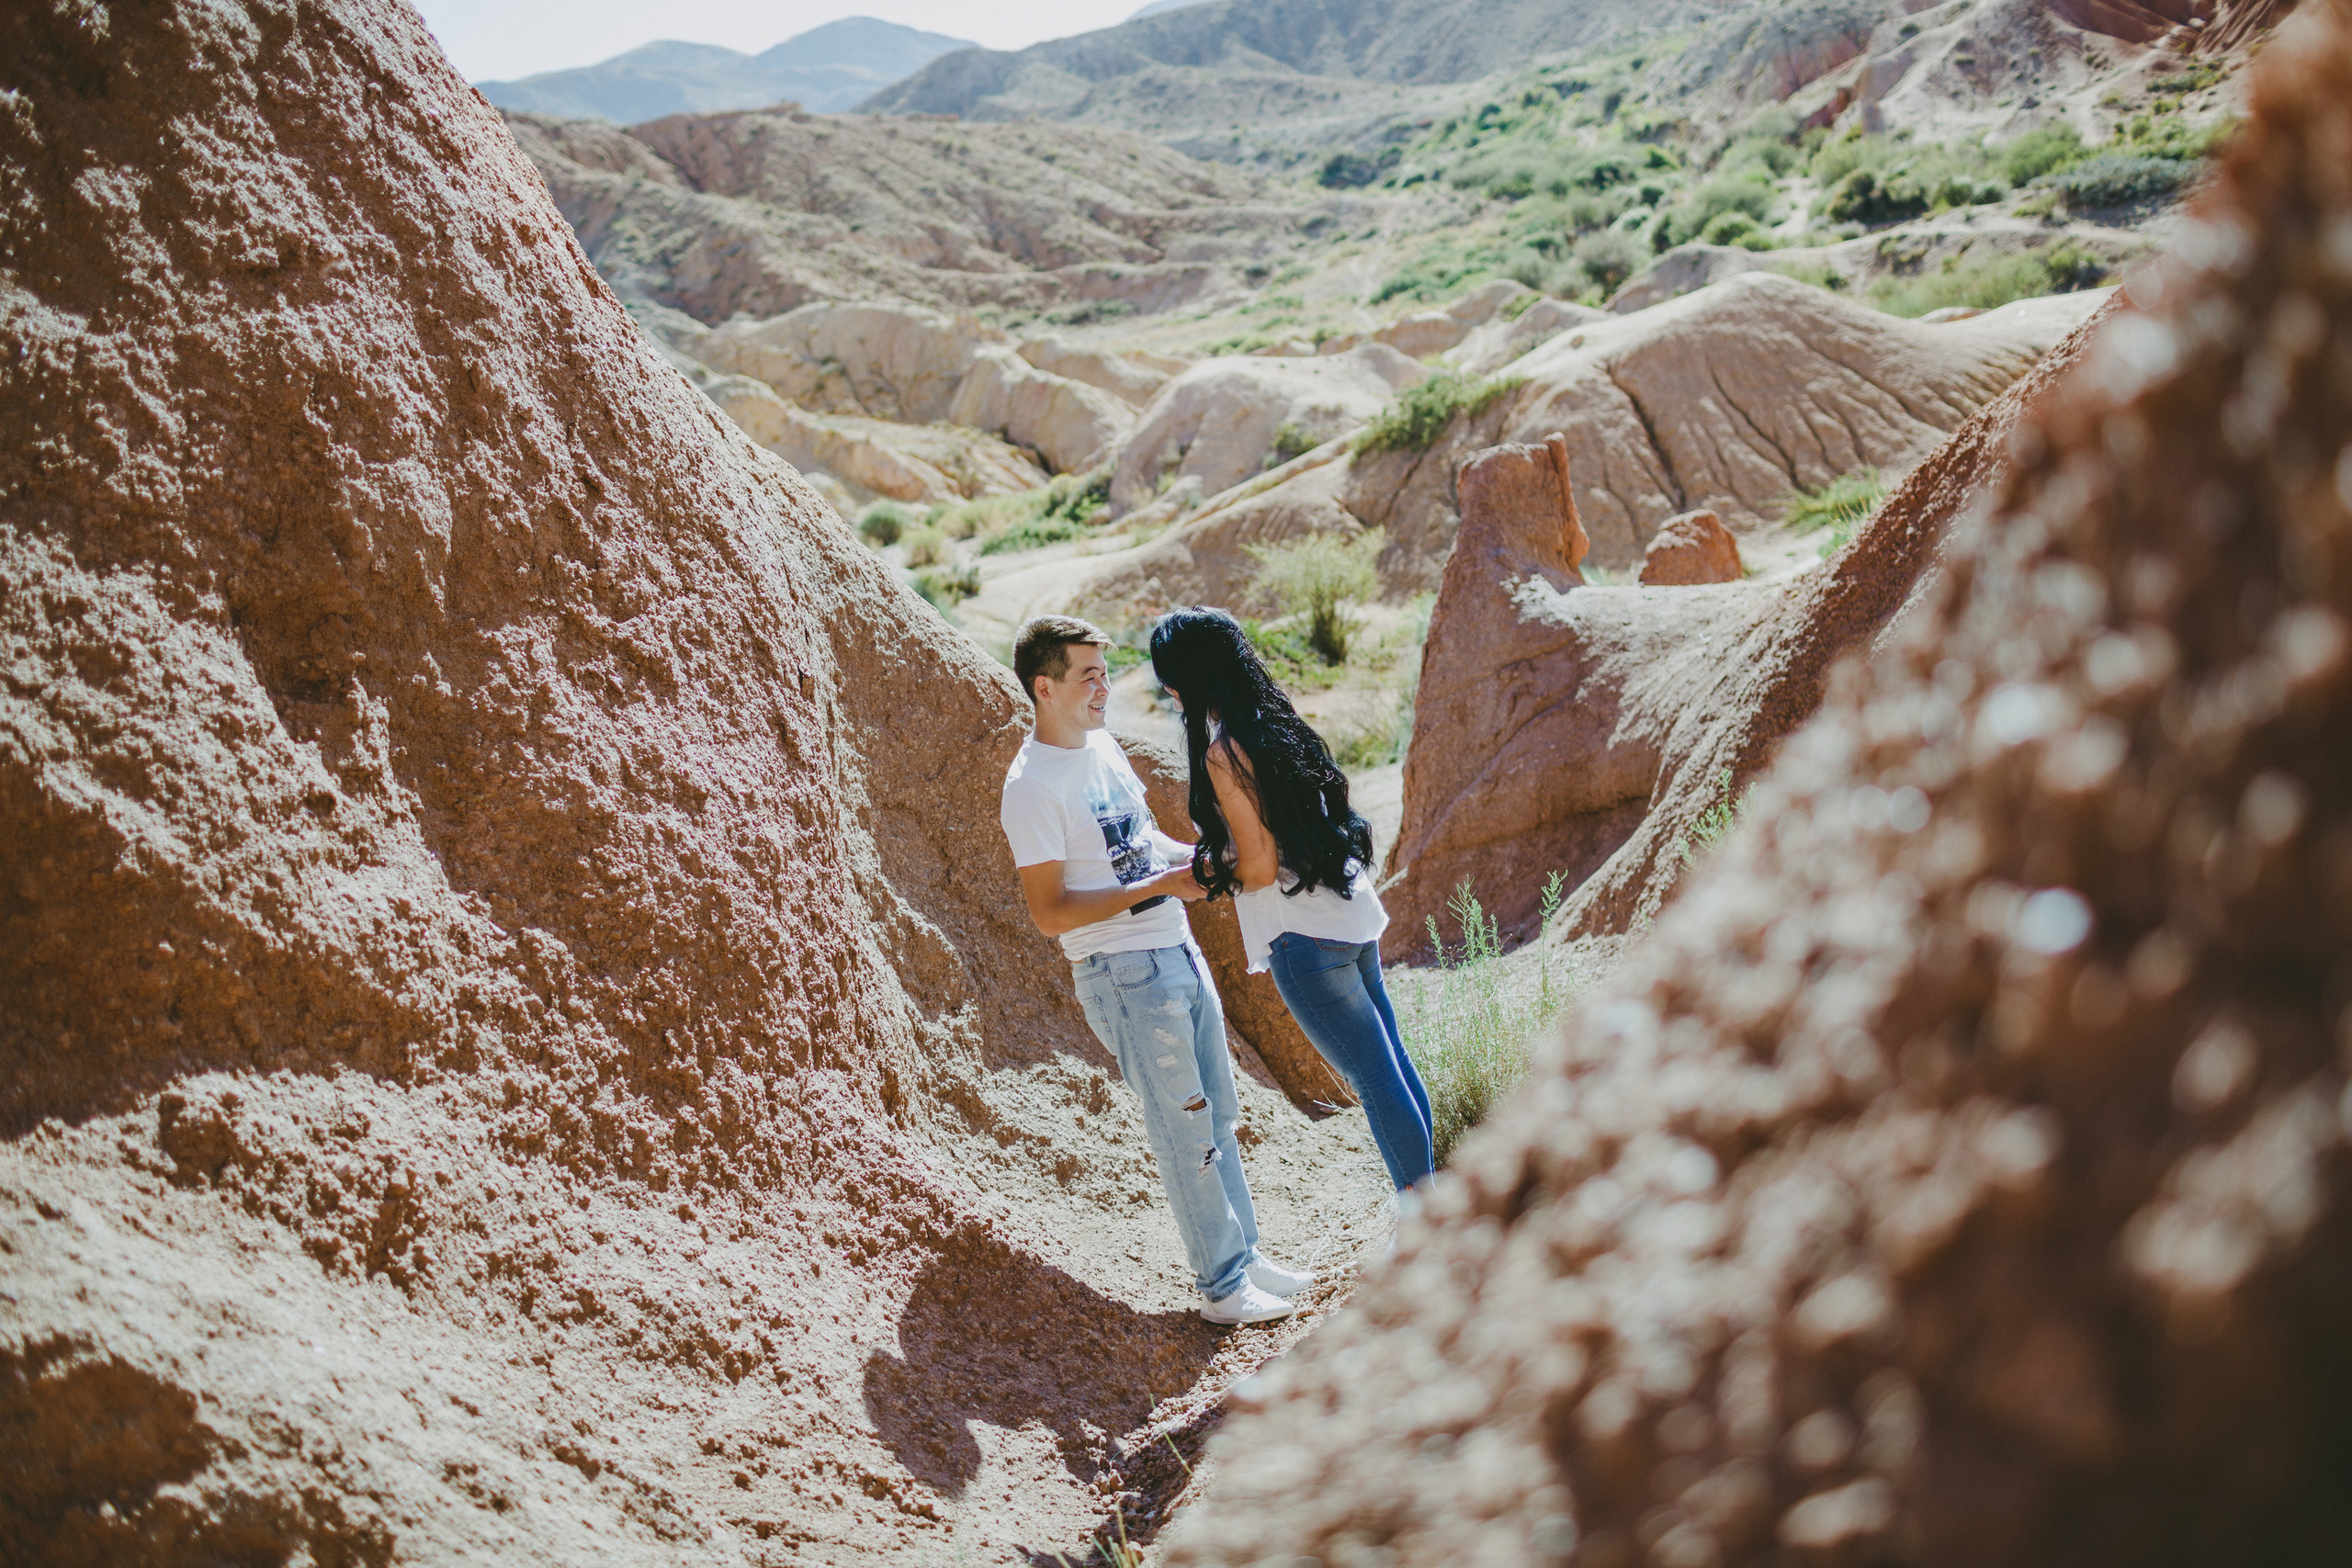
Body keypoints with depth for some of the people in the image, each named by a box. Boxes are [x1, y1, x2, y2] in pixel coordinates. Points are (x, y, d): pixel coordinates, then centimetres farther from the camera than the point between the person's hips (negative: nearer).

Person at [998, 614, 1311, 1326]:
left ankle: (1243, 1256, 28)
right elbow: (1051, 913, -20)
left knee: (1218, 1115, 15)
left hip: (1179, 952, 8)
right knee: (1186, 1132, -1)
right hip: (1124, 974, -8)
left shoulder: (1102, 746, 9)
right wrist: (1160, 885, -22)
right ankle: (1223, 1287, 12)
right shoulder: (1032, 786, -17)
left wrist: (1197, 857, 4)